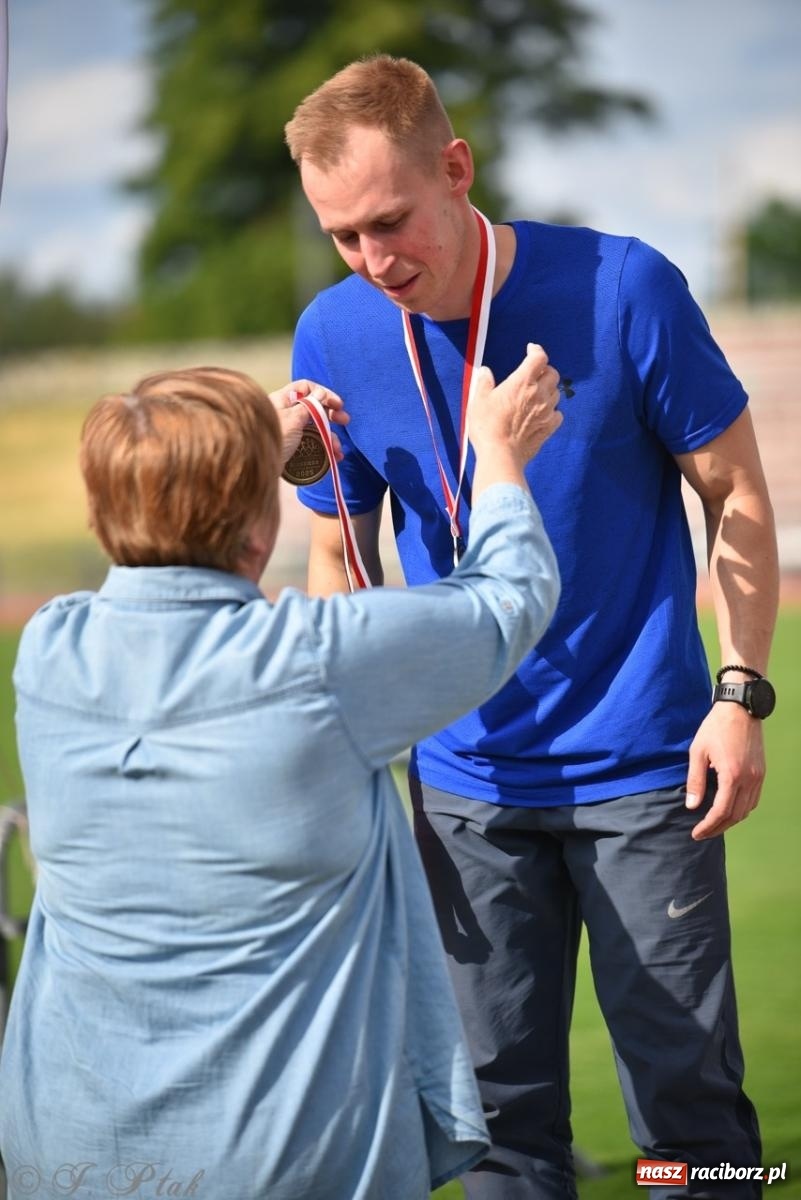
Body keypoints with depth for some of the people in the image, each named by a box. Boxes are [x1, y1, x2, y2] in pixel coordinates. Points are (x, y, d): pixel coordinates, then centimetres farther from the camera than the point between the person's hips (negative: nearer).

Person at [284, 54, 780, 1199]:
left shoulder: (624, 288, -14)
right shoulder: (335, 334, -5)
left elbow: (734, 494, -3)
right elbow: (340, 558, 7)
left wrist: (742, 694, -8)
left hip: (643, 763, -2)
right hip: (465, 782, 3)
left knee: (687, 1092, 3)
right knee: (503, 1101, 10)